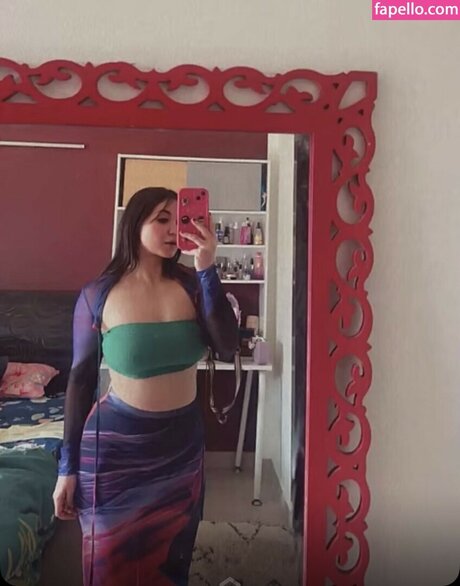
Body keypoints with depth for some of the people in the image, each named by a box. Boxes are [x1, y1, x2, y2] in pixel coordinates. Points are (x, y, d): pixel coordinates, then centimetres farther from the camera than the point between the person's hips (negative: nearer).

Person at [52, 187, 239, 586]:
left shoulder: (192, 286, -6)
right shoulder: (98, 296, -10)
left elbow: (227, 349, -17)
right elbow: (81, 379, -4)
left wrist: (207, 271, -24)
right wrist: (68, 465, -1)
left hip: (183, 440, 3)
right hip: (118, 443, -2)